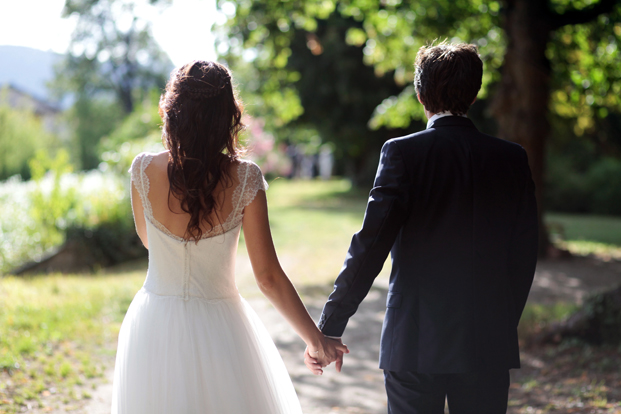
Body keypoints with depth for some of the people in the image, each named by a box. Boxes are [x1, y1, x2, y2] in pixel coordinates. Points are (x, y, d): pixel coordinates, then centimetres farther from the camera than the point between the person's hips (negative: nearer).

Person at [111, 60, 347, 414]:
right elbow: (268, 277, -13)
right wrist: (317, 339, -3)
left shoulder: (144, 170, -12)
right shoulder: (244, 178, -16)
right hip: (218, 328, -2)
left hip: (154, 329, 2)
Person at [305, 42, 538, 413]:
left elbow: (370, 245, -14)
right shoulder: (513, 159, 1)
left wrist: (330, 327, -11)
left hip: (415, 341, -3)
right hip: (489, 342, 3)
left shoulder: (403, 153, -9)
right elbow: (524, 255, 5)